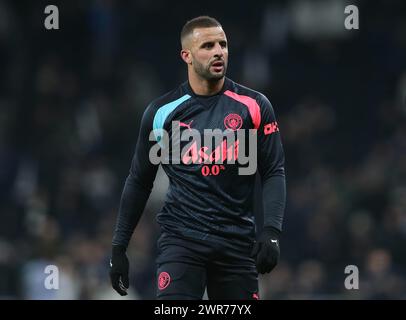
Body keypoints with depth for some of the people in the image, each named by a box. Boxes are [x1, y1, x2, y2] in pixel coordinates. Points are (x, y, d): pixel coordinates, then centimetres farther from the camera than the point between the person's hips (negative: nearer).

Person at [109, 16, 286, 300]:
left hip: (237, 241, 1)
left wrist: (271, 232, -11)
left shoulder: (253, 106, 3)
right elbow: (139, 181, 12)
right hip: (181, 239, -1)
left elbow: (273, 172, 3)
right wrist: (119, 247, 10)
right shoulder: (162, 112, 3)